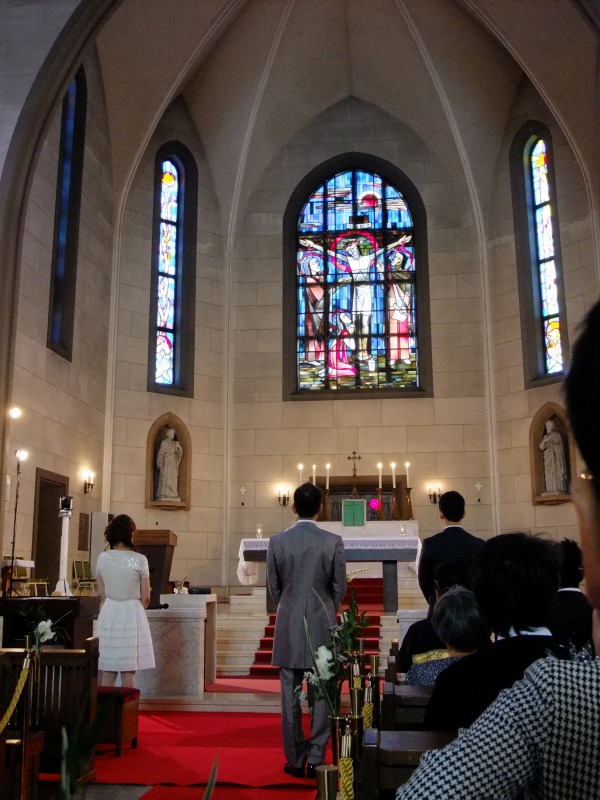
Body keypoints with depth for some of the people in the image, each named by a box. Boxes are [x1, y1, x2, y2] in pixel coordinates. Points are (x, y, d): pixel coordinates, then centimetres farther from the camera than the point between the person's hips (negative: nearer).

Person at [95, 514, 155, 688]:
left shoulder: (103, 558, -2)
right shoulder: (139, 560, -10)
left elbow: (101, 593, 7)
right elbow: (145, 597, -4)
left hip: (108, 614, 3)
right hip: (132, 613, -3)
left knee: (108, 672, 10)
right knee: (129, 672, 4)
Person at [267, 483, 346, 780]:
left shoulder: (277, 541, -4)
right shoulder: (333, 541, -7)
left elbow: (274, 586, 4)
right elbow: (339, 586, 0)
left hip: (288, 629, 1)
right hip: (322, 627, -1)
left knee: (291, 697, 9)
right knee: (321, 697, 9)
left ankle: (295, 761, 15)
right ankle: (316, 760, 13)